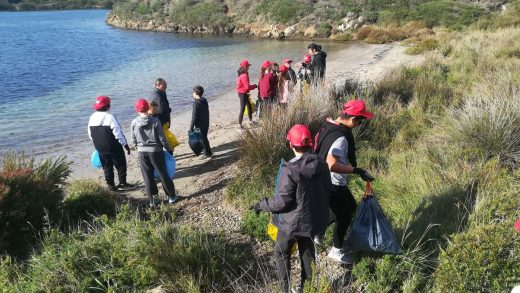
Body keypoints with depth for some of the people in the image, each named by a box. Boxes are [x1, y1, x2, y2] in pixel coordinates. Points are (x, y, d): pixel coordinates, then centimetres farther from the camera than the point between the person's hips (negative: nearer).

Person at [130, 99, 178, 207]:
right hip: (155, 151, -2)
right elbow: (162, 138, -10)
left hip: (141, 152, 2)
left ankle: (152, 200, 21)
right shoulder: (155, 121, -14)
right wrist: (168, 149, 4)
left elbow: (134, 140, 3)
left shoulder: (134, 123, -6)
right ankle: (171, 196, 24)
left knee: (147, 177, 12)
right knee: (163, 174, 12)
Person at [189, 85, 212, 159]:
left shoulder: (196, 103, -20)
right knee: (204, 138, 18)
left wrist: (191, 127, -14)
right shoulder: (204, 100, 4)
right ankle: (207, 152, 26)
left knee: (203, 139, 3)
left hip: (200, 125, -8)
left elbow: (194, 116, -19)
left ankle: (208, 153, 11)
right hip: (206, 123, 8)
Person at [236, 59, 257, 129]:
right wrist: (254, 86, -10)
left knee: (249, 106, 21)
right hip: (243, 94, -10)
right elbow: (247, 87, -24)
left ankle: (250, 120, 35)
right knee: (242, 109, -5)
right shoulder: (244, 75, -23)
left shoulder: (241, 74, 8)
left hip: (243, 93, 10)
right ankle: (240, 125, 0)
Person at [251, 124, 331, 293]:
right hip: (314, 219, 6)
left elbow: (282, 202, -23)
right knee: (307, 252, 25)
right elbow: (327, 191, 5)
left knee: (282, 253, 17)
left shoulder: (289, 170, -27)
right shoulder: (321, 164, -7)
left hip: (293, 221, -6)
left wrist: (261, 205, -8)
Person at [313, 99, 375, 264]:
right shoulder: (340, 137, -29)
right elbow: (332, 165, -37)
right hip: (333, 184, -9)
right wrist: (357, 170, -30)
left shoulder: (329, 125, 1)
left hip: (325, 181, 10)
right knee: (344, 215, 9)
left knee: (350, 207, 24)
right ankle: (336, 251, 28)